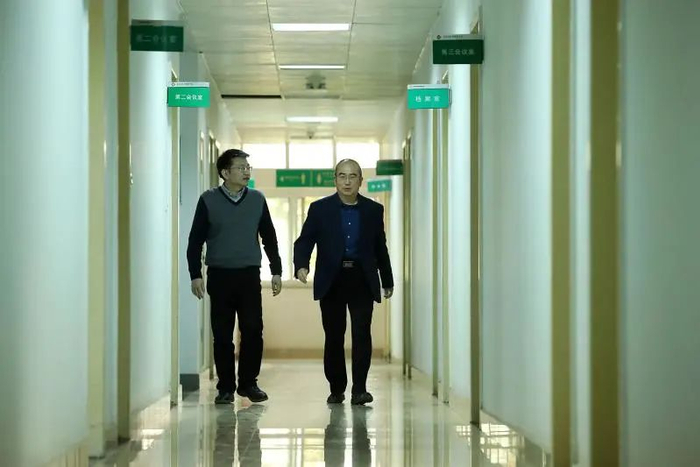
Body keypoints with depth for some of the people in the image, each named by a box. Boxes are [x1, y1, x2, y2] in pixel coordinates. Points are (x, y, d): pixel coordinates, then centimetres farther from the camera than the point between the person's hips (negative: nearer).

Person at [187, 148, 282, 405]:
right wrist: (195, 274, -4)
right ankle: (226, 387, 10)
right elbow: (196, 240, 2)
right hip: (219, 275, -1)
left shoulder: (257, 200, 6)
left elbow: (269, 237, 12)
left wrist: (276, 271, 9)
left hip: (249, 275, 1)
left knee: (253, 330, -5)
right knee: (222, 335, 1)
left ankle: (248, 383, 10)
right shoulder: (209, 200, 0)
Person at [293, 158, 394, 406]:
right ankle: (336, 389, 17)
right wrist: (301, 266, -20)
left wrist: (388, 281, 19)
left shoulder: (374, 210, 7)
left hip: (362, 281, 0)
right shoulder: (319, 209, 2)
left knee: (362, 333, -11)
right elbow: (304, 241, -1)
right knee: (334, 337, 4)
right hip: (332, 281, 0)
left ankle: (359, 389, -9)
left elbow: (380, 248, 14)